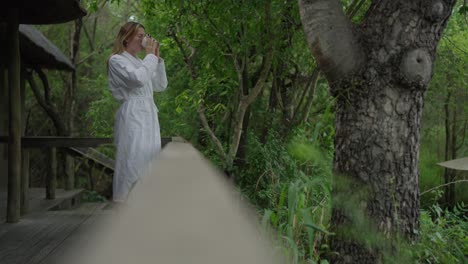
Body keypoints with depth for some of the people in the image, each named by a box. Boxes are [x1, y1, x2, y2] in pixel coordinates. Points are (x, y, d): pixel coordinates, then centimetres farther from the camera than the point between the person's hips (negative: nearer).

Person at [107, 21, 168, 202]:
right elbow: (139, 79, -18)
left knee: (149, 160, 6)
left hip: (149, 115, 8)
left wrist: (157, 57, 13)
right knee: (133, 160, -12)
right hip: (132, 115, -8)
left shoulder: (140, 63, 22)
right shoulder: (117, 60, -1)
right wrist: (150, 55, -5)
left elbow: (161, 85, 19)